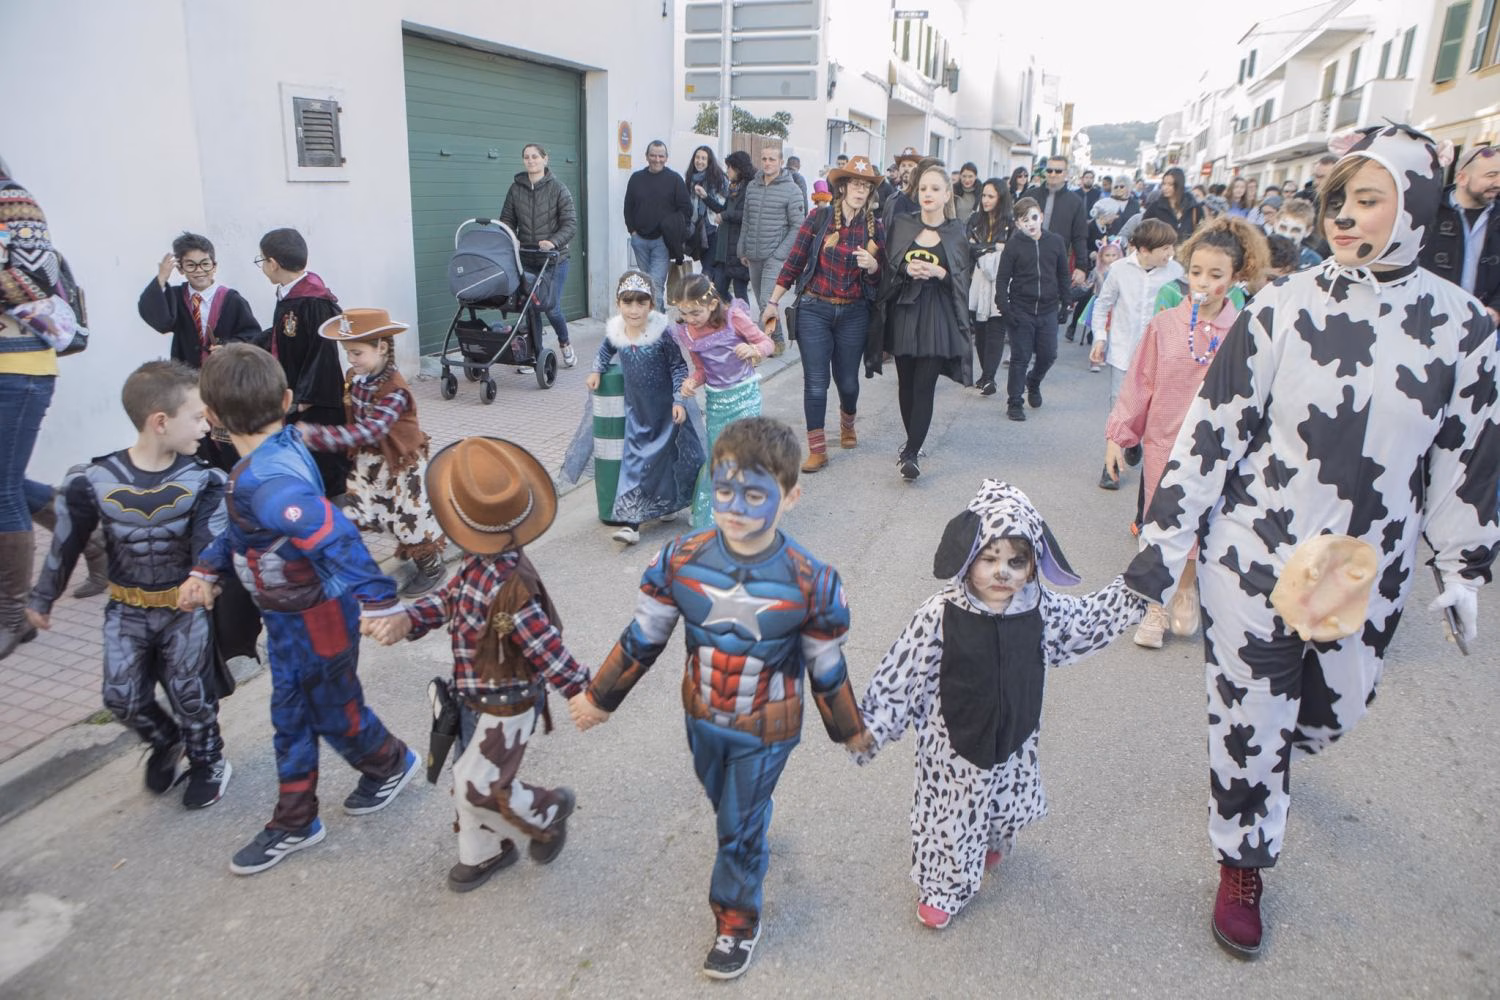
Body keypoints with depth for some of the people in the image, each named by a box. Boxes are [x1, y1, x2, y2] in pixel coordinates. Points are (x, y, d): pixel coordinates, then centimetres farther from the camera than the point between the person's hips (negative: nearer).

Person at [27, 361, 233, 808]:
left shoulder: (204, 480, -16)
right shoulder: (94, 482, -14)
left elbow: (210, 543, -25)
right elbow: (65, 545, 0)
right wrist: (42, 599, 13)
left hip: (186, 606, -1)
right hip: (127, 608, 2)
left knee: (189, 692, 2)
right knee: (122, 697, 4)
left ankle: (208, 761, 29)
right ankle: (167, 742, 35)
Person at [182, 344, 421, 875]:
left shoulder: (266, 481, -34)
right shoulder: (281, 447, -3)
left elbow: (334, 536, -45)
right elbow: (243, 526, 13)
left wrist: (378, 601, -48)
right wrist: (207, 568, 12)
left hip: (316, 617, -9)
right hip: (291, 615, 9)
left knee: (333, 711, 14)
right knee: (290, 714, 18)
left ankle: (391, 764, 43)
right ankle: (294, 823, 33)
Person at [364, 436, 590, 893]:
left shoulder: (510, 589, -38)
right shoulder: (479, 562, -10)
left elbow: (548, 650, -31)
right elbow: (449, 597, 4)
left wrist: (584, 692, -21)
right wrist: (406, 620, -13)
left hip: (506, 707, -9)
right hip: (475, 697, 9)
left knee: (479, 788, 5)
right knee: (469, 779, 23)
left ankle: (548, 811, 32)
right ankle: (483, 852, 47)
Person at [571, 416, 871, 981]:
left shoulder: (811, 583, -26)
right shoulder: (680, 562, -20)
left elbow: (827, 669, -11)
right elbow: (641, 640, -6)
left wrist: (850, 731, 2)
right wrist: (600, 699, 2)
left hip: (767, 731, -3)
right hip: (703, 718, 4)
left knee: (740, 825, 12)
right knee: (725, 807, 28)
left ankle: (737, 918, 38)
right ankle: (751, 847, 61)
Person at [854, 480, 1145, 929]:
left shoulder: (1042, 609, -12)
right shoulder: (941, 615, -26)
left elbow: (1092, 618, 8)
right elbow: (901, 673, -19)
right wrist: (871, 727, -14)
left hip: (1014, 740, 5)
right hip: (953, 747, -4)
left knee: (1008, 807, 27)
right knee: (951, 817, 14)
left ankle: (991, 843, 61)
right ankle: (942, 887, 40)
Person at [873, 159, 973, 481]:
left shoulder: (957, 234, 3)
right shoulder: (901, 226, 7)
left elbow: (963, 281, 3)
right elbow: (886, 268, 6)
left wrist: (940, 273, -15)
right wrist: (906, 269, -13)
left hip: (937, 319, -2)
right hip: (903, 313, 3)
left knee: (924, 387, -7)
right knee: (906, 382, 10)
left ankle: (911, 453, -5)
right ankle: (913, 441, 27)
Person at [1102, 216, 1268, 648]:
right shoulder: (1164, 324, -6)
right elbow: (1138, 384, -1)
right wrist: (1118, 435, -1)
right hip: (1163, 443, 1)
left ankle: (1187, 590, 37)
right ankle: (1157, 607, 29)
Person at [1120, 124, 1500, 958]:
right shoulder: (1283, 307, -11)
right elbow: (1212, 430, -10)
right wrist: (1163, 544, -11)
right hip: (1253, 555, -2)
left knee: (1335, 710, 21)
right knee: (1250, 718, 8)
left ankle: (1266, 760, 56)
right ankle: (1243, 866, 32)